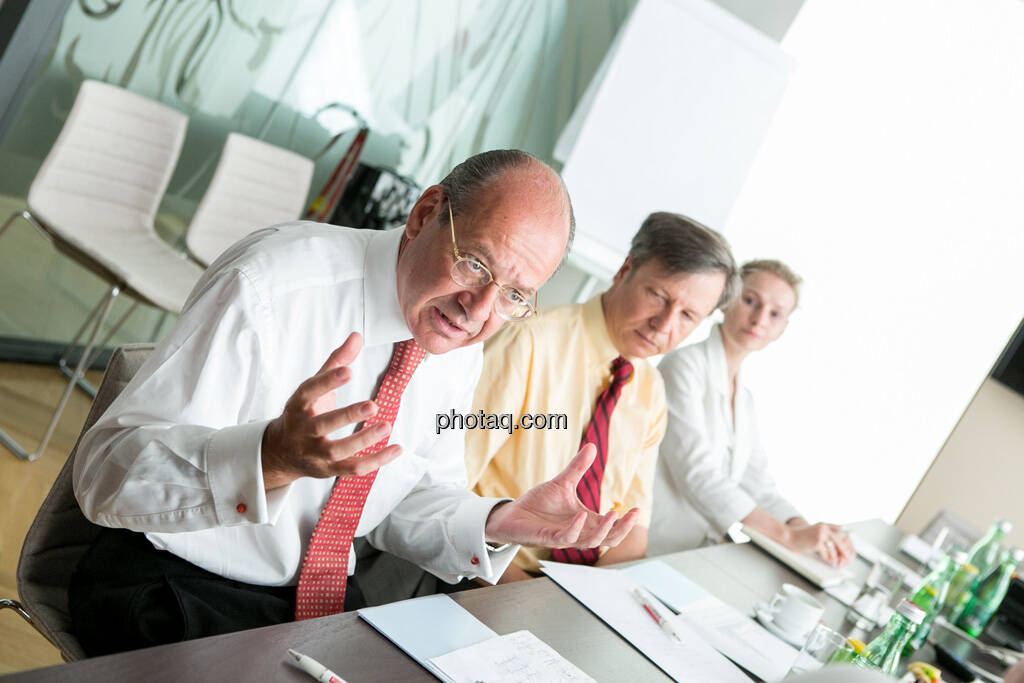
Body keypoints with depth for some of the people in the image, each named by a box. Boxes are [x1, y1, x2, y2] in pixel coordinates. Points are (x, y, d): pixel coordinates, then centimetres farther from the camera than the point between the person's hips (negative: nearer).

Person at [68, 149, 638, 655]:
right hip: (173, 582, -4)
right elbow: (106, 471, -27)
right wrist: (273, 456, -45)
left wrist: (497, 524, -14)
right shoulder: (269, 286, -24)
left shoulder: (459, 345, -4)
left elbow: (413, 500, 7)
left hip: (322, 597, 5)